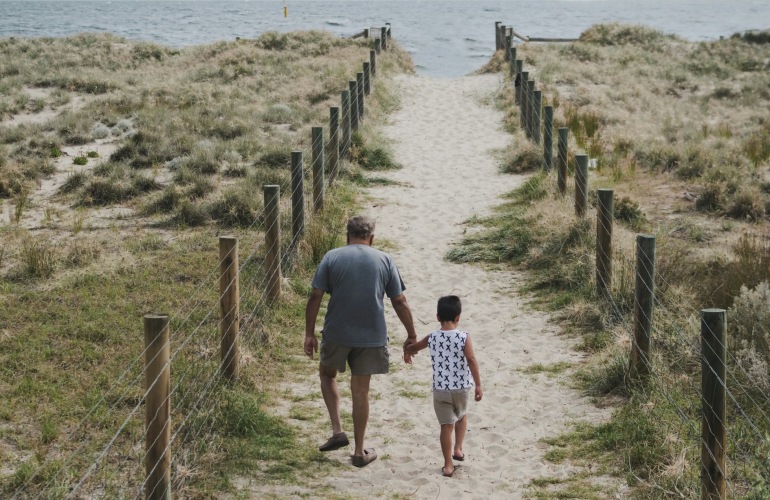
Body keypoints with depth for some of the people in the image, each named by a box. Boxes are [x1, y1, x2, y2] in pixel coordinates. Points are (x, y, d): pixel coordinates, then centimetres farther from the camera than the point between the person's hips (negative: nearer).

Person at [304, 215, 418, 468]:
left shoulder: (332, 257, -2)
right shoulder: (384, 260, 1)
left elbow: (315, 297, -5)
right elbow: (400, 302, 1)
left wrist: (309, 333, 2)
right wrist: (412, 334, 10)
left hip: (336, 333, -1)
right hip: (371, 336, 1)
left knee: (327, 373, 25)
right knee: (360, 390, 11)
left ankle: (337, 430, 10)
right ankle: (359, 452, 17)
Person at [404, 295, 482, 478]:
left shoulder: (432, 338, -3)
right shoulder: (464, 337, -11)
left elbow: (413, 347, 16)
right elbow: (472, 361, -17)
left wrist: (407, 352, 39)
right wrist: (478, 385, -11)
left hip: (440, 389, 0)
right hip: (462, 387, 0)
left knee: (447, 425, 7)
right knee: (462, 415, 29)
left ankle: (448, 465, 10)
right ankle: (458, 448, 24)